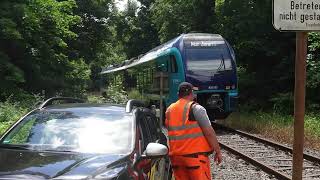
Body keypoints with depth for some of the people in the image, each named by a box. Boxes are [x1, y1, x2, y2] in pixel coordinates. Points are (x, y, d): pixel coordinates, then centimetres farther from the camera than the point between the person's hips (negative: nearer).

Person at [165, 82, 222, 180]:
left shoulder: (169, 110, 9)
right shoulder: (196, 109, -8)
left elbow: (169, 132, 13)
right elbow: (209, 132, -10)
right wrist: (218, 151, -4)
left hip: (176, 156, 6)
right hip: (195, 155, -6)